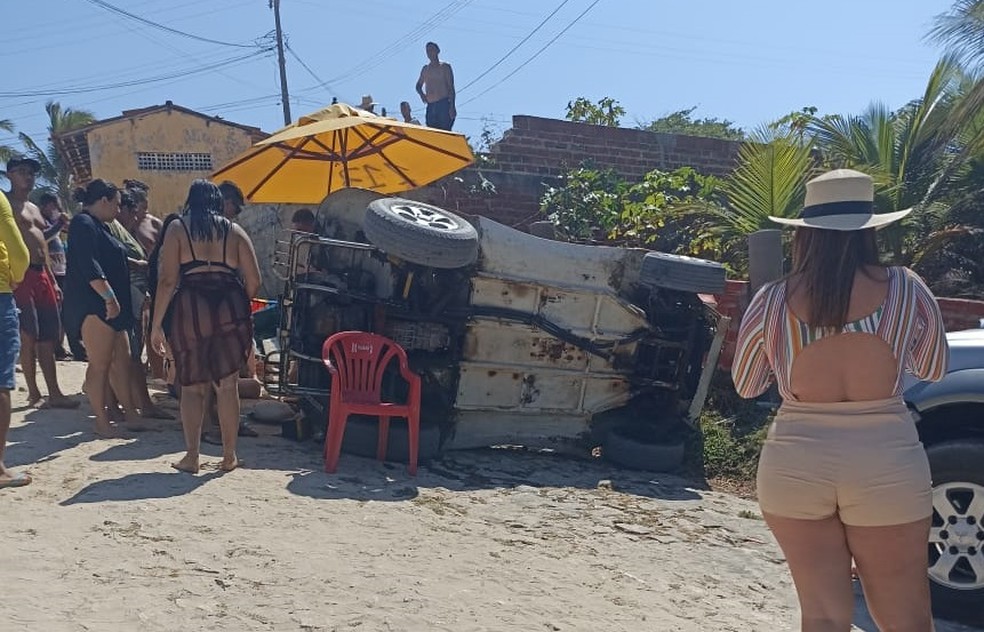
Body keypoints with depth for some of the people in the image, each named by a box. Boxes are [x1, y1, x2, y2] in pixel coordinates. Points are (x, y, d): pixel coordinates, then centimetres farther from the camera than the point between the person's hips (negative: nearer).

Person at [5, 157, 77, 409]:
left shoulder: (34, 208, 24)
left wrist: (53, 281, 21)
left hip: (42, 275, 8)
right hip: (21, 275, -8)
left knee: (48, 336, 6)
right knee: (29, 335, -8)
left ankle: (54, 393, 8)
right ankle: (34, 392, -1)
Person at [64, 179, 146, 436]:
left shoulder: (99, 226, 21)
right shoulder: (84, 224, -10)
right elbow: (88, 266, -22)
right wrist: (109, 296, -25)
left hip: (108, 305, 11)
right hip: (93, 305, -10)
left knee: (121, 359, 11)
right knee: (100, 364, -7)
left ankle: (130, 414, 16)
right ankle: (102, 421, -2)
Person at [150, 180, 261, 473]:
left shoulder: (177, 228, 7)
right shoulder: (234, 230, 11)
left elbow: (167, 280, -2)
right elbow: (254, 280, 5)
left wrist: (157, 324, 1)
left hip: (191, 309, -1)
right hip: (230, 308, 1)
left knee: (192, 386, 9)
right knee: (228, 385, 9)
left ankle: (192, 456, 11)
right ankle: (229, 456, 14)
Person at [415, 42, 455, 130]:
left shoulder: (445, 66, 4)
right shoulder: (425, 69, 19)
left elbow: (451, 87, -3)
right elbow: (418, 85, 29)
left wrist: (452, 106, -15)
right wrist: (421, 94, 4)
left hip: (444, 104, -5)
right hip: (430, 106, 5)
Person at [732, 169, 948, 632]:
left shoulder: (773, 301, -5)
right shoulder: (907, 291, -5)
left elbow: (746, 386, 8)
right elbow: (932, 369, 12)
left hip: (795, 467, 1)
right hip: (886, 468, 0)